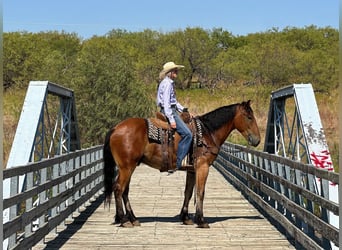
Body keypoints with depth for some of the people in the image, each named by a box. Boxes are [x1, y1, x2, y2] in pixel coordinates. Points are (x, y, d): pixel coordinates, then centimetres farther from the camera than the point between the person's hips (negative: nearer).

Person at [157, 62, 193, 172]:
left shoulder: (170, 83, 18)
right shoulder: (167, 83, -14)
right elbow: (166, 103, -21)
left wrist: (182, 109, 13)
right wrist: (171, 120, -24)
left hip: (171, 110, 11)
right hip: (169, 112, -11)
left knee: (187, 133, 14)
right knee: (187, 134, -17)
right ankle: (176, 162, -16)